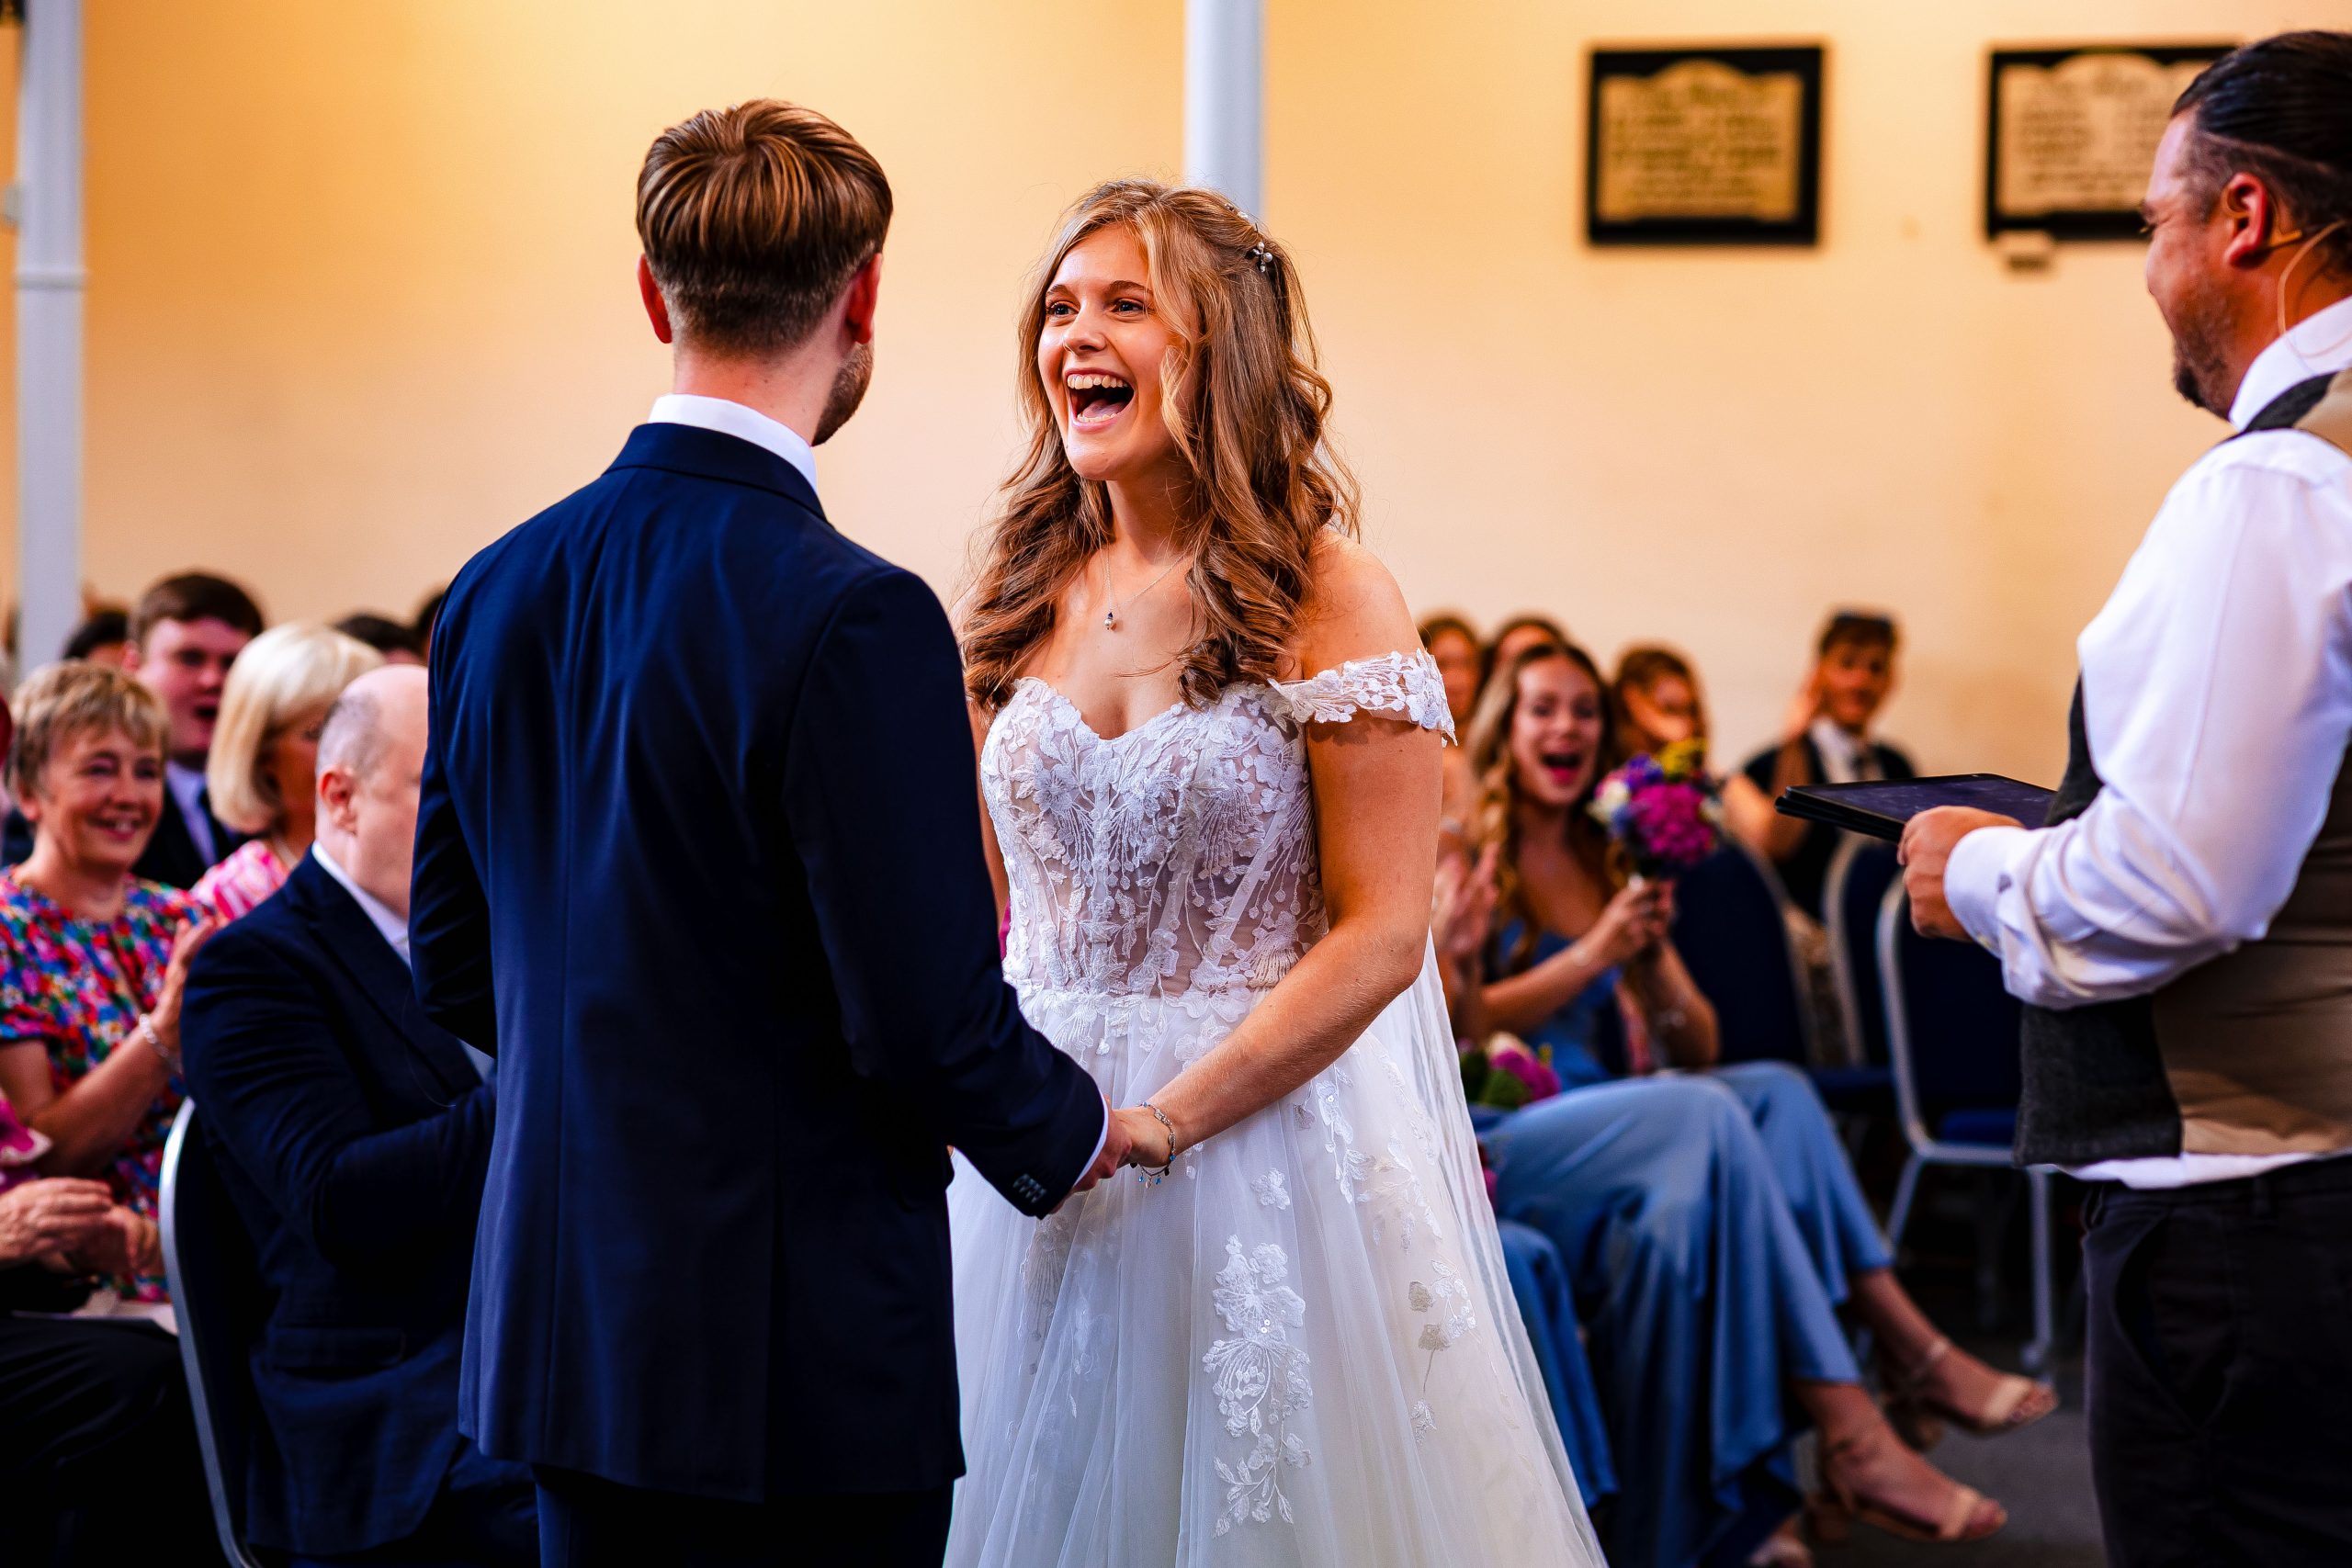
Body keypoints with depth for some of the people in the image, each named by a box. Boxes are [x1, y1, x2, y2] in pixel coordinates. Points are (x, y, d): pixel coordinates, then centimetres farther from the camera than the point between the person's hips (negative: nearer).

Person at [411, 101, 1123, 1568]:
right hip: (802, 1363, -7)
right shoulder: (853, 619, -19)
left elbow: (457, 971, 11)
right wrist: (1080, 1135, 2)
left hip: (560, 1330, 7)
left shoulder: (497, 590, 4)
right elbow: (930, 1018, -18)